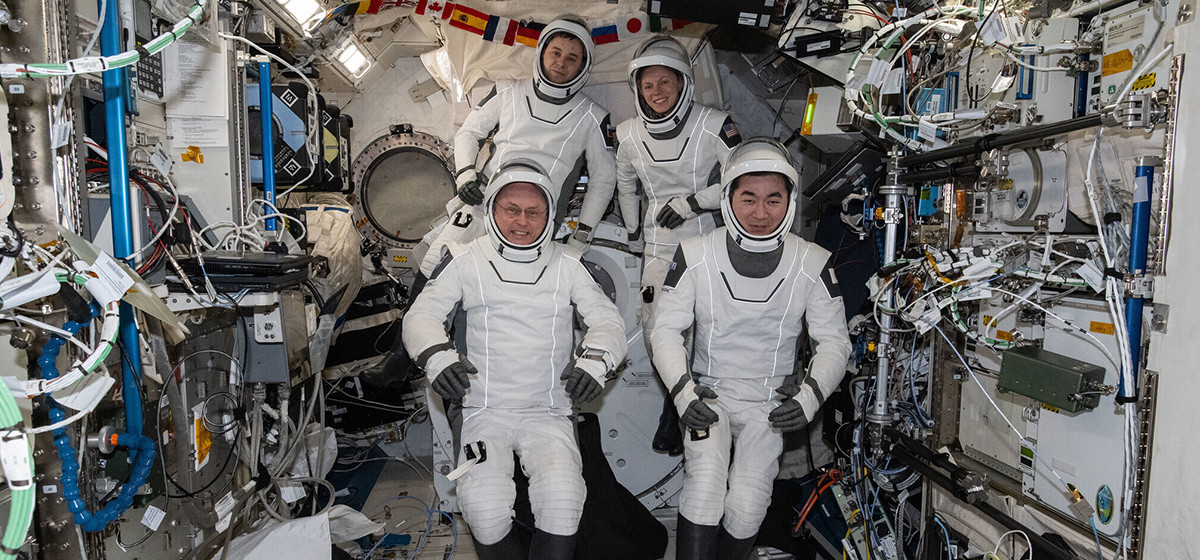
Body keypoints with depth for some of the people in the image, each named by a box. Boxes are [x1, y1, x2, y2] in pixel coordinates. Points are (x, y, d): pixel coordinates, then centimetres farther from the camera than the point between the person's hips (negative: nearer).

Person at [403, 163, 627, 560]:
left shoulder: (567, 266, 6)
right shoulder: (467, 260, 3)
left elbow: (609, 320, 3)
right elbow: (422, 314, 1)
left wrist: (595, 360, -19)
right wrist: (436, 355, -22)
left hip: (550, 413, 1)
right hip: (486, 412, 0)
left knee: (562, 502, -25)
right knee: (484, 509, -24)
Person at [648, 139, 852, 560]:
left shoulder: (812, 265, -7)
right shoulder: (696, 255, -9)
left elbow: (835, 342, 0)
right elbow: (666, 328, -4)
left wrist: (810, 395, -17)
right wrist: (683, 391, -19)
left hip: (771, 404, 1)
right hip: (708, 395, 0)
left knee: (747, 506, -11)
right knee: (704, 485, -21)